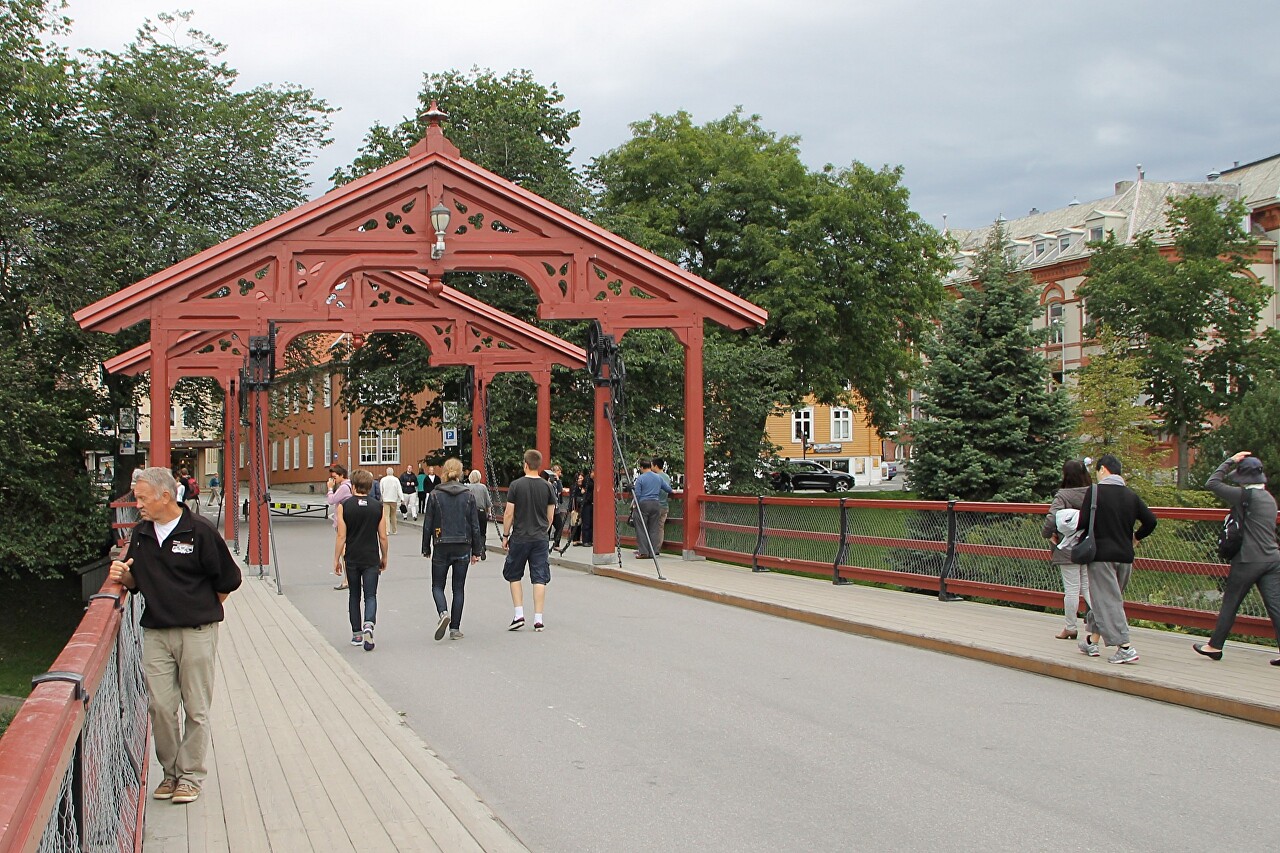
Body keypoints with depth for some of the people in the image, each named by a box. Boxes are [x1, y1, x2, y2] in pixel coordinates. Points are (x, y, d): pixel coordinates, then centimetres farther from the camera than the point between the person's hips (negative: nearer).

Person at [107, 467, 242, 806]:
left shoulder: (200, 531, -9)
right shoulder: (141, 534, 8)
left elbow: (227, 580, -3)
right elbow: (136, 580, 20)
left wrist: (201, 608, 4)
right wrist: (122, 575, -1)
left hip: (197, 632, -5)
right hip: (155, 633, 5)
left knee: (195, 708, 3)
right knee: (160, 705, 3)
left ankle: (190, 775, 14)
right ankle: (170, 771, 18)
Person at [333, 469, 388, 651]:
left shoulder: (344, 506, -4)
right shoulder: (378, 507, -1)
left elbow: (341, 536, -6)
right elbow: (383, 537, 2)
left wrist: (336, 559, 2)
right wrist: (384, 558, 14)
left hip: (351, 559, 0)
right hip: (371, 559, 0)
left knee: (354, 596, 13)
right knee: (370, 595, 1)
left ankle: (356, 634, 17)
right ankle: (368, 624, -24)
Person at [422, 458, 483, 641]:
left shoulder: (435, 495, -4)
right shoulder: (468, 495, 0)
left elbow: (427, 524, -1)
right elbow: (475, 525, 1)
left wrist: (426, 549, 8)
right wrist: (476, 551, 8)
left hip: (442, 547, -1)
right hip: (463, 547, 1)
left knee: (438, 585, 10)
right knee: (459, 588, 9)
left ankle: (443, 613, -18)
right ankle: (455, 628, 8)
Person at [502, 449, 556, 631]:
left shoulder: (516, 485, -7)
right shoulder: (547, 486, 1)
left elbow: (509, 514, -7)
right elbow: (551, 517, 6)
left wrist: (506, 535, 4)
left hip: (519, 538, -2)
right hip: (540, 539, 2)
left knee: (514, 576, 12)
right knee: (539, 578, 4)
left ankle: (519, 614, 5)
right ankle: (538, 619, 1)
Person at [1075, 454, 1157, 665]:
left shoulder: (1095, 490, -8)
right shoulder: (1131, 495, 8)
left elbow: (1083, 523, -13)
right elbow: (1150, 521, 7)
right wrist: (1136, 537, 23)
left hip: (1101, 554, -6)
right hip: (1125, 557, 6)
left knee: (1107, 601, -4)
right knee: (1109, 598, 18)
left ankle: (1124, 647, -12)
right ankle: (1092, 640, 28)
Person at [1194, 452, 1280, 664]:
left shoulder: (1246, 495, -11)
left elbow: (1212, 483, -7)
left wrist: (1231, 461, -1)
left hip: (1249, 561, -6)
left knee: (1230, 604, 6)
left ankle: (1215, 646, 16)